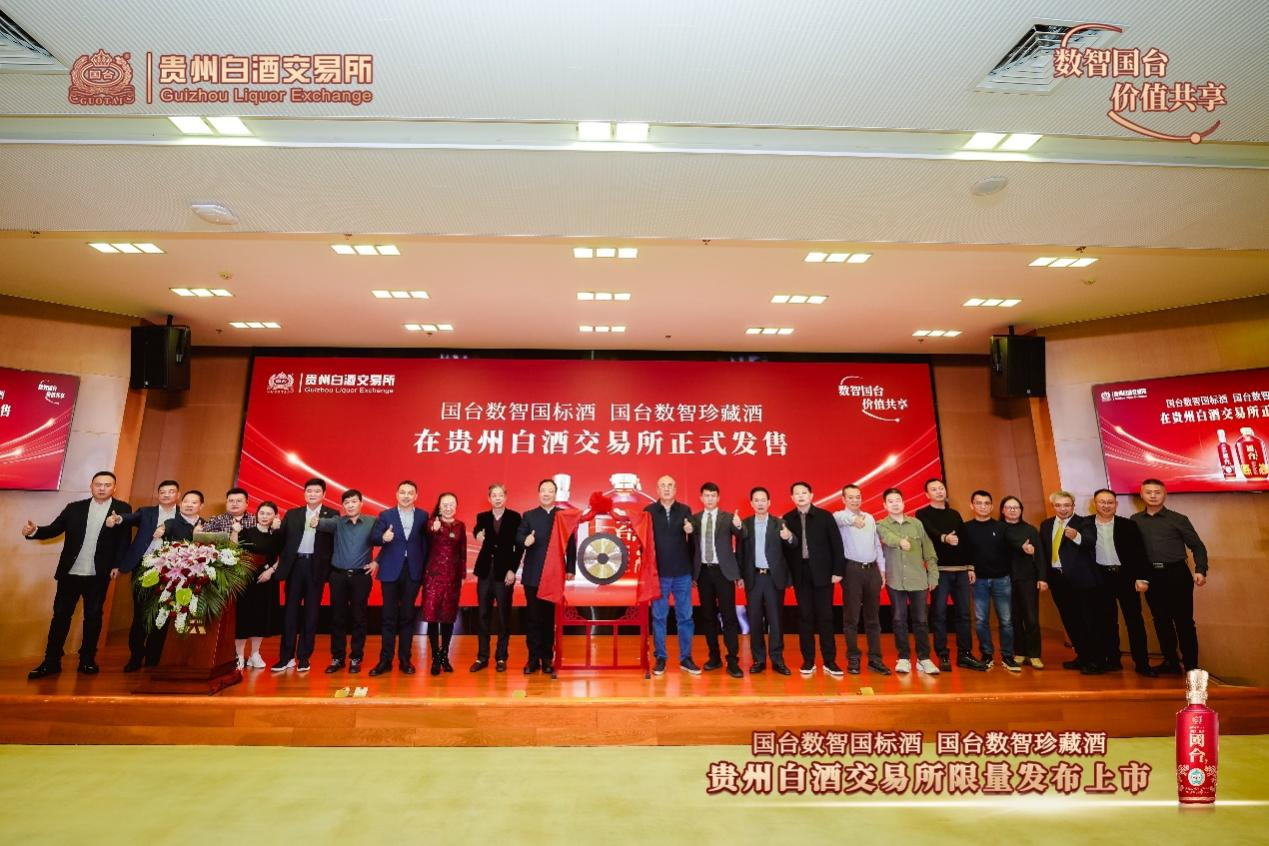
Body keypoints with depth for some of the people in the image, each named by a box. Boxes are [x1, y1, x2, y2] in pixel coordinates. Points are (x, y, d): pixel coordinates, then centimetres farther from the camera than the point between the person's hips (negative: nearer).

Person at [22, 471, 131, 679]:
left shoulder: (123, 509, -2)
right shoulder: (74, 507, 6)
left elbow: (125, 539, -5)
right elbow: (54, 529, 2)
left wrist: (117, 565, -12)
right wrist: (34, 531, -18)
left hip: (98, 575, -2)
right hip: (70, 572, 2)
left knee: (93, 617, 6)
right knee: (60, 615, 8)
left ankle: (87, 660, 17)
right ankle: (51, 662, 18)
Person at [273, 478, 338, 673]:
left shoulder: (332, 515, 2)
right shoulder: (292, 514, 11)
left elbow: (335, 542, -3)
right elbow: (282, 539, 6)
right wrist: (281, 563, -2)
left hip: (316, 567, -2)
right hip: (295, 565, 2)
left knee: (311, 613, 5)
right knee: (290, 611, 6)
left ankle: (304, 657, 14)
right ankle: (286, 657, 14)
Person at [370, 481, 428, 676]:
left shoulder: (423, 516, 4)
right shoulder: (385, 515, 4)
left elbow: (426, 542, 2)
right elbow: (375, 539, -6)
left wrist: (424, 568, -4)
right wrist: (383, 538, -28)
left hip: (413, 571, 1)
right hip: (391, 571, 0)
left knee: (407, 616, 6)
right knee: (389, 616, 4)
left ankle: (405, 659, 16)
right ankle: (385, 660, 14)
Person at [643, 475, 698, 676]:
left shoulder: (685, 510, 3)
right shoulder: (648, 511, -1)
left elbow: (692, 542, 6)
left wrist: (690, 532, -14)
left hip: (682, 573, 1)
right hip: (658, 573, -1)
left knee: (685, 617, 8)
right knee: (659, 617, 8)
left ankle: (686, 658, 20)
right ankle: (660, 658, 20)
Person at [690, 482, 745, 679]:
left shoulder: (728, 517, 0)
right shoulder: (694, 519, 6)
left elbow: (741, 540, -16)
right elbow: (692, 546, 6)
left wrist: (739, 526, -37)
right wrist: (692, 573, 3)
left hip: (723, 571, -2)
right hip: (703, 571, 3)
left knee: (728, 615, -2)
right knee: (708, 616, 10)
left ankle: (732, 661, 4)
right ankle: (714, 657, 22)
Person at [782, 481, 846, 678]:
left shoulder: (825, 516, -2)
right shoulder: (787, 519, 2)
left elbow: (836, 544, -1)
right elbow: (785, 548, 1)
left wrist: (838, 571, -6)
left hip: (822, 573, -1)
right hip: (800, 575, 1)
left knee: (825, 617, 4)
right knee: (804, 618, 6)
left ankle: (829, 662, 13)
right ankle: (808, 661, 15)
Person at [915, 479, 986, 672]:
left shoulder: (955, 514, 16)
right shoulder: (923, 514, 0)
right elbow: (930, 532, -21)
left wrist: (970, 567, 10)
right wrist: (944, 537, -42)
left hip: (961, 570, 5)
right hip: (939, 570, -5)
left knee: (963, 613, 7)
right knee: (940, 613, -2)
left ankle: (965, 655, 15)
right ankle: (943, 656, 5)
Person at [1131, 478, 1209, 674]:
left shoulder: (1178, 519, 2)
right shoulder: (1135, 520, 6)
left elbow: (1197, 546, 2)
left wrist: (1200, 570, -9)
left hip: (1176, 573, -2)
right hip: (1151, 575, 2)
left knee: (1183, 620, 1)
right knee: (1160, 620, 9)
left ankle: (1191, 665, 11)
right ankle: (1170, 662, 19)